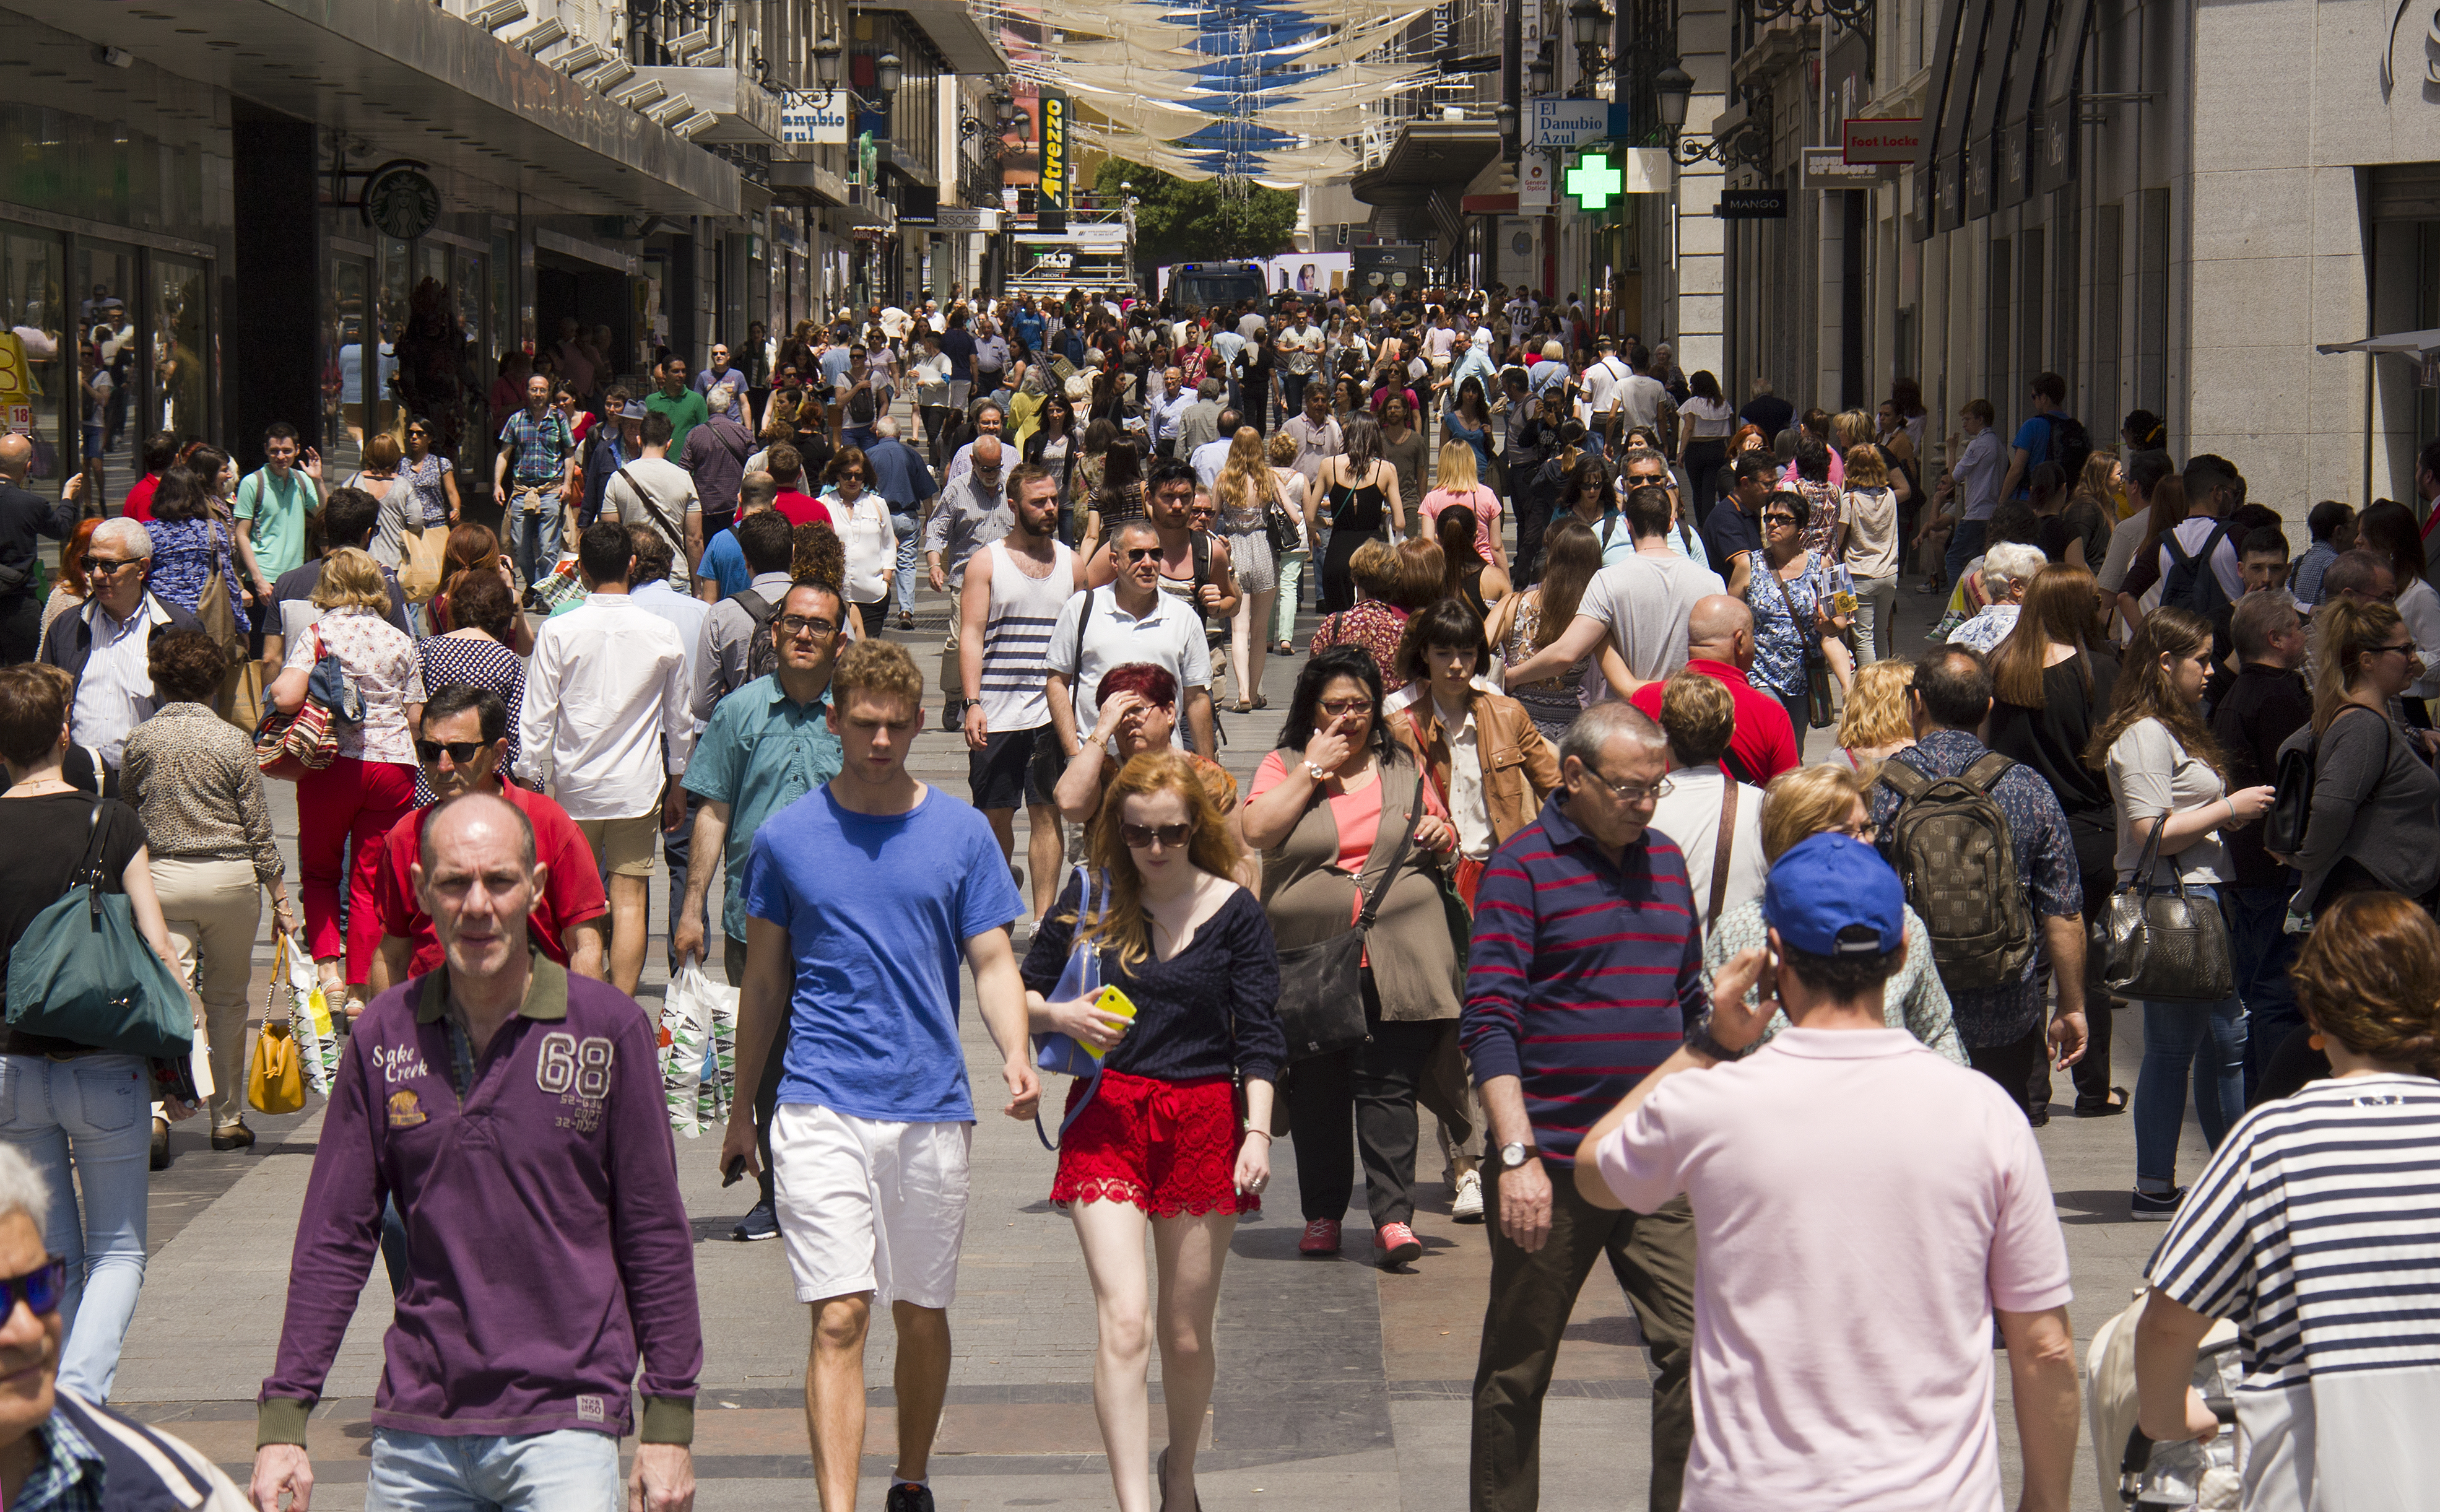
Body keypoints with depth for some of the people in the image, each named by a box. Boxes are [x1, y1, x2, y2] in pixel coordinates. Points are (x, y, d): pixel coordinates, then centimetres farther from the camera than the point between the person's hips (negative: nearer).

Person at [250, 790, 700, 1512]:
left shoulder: (608, 1026, -2)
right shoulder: (384, 1038, 5)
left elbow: (655, 1236, 2)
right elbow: (333, 1241, 8)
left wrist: (669, 1423, 0)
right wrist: (281, 1422, 3)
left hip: (563, 1419, -3)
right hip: (416, 1430, 3)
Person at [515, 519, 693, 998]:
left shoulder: (558, 631, -8)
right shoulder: (664, 634, -2)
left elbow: (537, 715, -5)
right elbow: (679, 720, 7)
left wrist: (527, 779, 5)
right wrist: (676, 785, 19)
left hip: (575, 785, -1)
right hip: (639, 785, 1)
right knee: (629, 901, 1)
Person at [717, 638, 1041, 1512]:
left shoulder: (961, 833, 5)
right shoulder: (786, 838, 4)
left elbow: (993, 962, 3)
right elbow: (764, 983, 11)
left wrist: (1015, 1056, -16)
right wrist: (742, 1111, 14)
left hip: (933, 1109, 2)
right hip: (821, 1107, -2)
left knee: (922, 1313, 13)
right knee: (840, 1319, -11)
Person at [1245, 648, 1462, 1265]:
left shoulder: (1402, 767, 14)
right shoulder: (1283, 768, 7)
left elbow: (1443, 839, 24)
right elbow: (1257, 831, -11)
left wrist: (1442, 837, 1)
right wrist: (1314, 769, -8)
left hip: (1398, 958, 0)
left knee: (1389, 1088, -6)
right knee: (1316, 1092, 4)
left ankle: (1392, 1214, -6)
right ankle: (1322, 1213, 15)